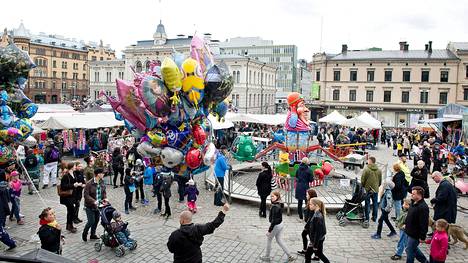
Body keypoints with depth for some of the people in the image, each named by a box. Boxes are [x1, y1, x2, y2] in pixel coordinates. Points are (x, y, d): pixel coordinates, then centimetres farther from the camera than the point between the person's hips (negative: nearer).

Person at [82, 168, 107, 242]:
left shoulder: (101, 182, -1)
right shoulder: (89, 183, -20)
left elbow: (104, 191, 10)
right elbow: (86, 195, -19)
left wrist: (105, 198, -7)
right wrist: (94, 201, -29)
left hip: (98, 205, 6)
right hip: (90, 206, -6)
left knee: (96, 220, 13)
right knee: (91, 221, -4)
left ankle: (93, 234, 31)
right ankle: (84, 234, 21)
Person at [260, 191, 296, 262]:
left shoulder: (275, 207, -27)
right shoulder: (280, 204, 0)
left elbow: (274, 220, -25)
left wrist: (269, 230, -21)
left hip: (276, 226, -8)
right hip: (281, 224, 8)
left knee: (268, 240, 13)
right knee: (279, 241, 19)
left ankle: (267, 257, 29)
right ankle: (290, 256, 22)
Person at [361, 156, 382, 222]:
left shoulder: (366, 170, -14)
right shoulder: (379, 170, 3)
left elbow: (363, 180, -11)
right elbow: (380, 181, 10)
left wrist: (363, 186, 5)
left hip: (368, 189, -4)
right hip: (375, 190, 4)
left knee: (367, 203, 4)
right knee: (375, 203, 14)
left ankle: (367, 218, 7)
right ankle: (374, 217, 21)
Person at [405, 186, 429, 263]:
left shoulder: (423, 207, -27)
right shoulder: (414, 203, 3)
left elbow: (424, 224, -26)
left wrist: (422, 237, -23)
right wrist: (406, 224, 20)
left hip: (415, 234, -9)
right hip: (410, 232, 10)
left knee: (410, 250, 4)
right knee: (414, 248, 24)